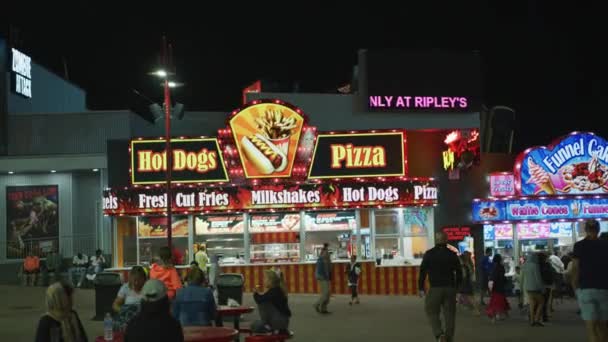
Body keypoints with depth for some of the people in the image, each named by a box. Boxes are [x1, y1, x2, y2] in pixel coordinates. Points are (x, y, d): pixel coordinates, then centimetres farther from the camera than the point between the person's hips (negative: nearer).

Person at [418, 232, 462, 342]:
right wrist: (455, 287, 18)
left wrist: (421, 288, 2)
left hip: (435, 288, -2)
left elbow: (423, 271, -4)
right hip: (450, 288, 2)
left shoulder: (429, 254, -2)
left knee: (432, 312, 7)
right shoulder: (452, 254, 5)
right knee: (449, 315, 8)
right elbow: (459, 273, 7)